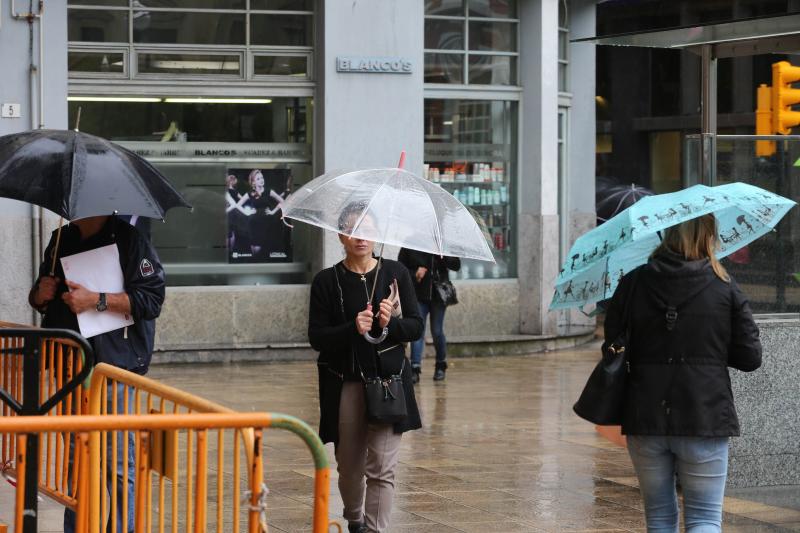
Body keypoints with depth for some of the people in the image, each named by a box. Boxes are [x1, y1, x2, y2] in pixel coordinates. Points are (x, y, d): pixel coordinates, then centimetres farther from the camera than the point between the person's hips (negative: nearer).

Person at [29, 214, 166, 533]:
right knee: (74, 459, 14)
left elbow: (152, 299, -12)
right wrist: (40, 294, 0)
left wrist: (96, 300, -18)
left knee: (118, 463, -6)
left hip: (114, 366, -6)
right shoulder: (61, 241, 14)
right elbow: (38, 300, 24)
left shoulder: (128, 240, -5)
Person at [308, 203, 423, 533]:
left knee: (382, 468, -9)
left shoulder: (395, 273, 3)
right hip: (344, 383, 0)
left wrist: (390, 323, -17)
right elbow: (316, 338, -4)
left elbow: (416, 327, 3)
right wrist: (352, 329, -21)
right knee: (349, 466, 14)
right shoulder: (327, 281, 0)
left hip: (388, 380, 0)